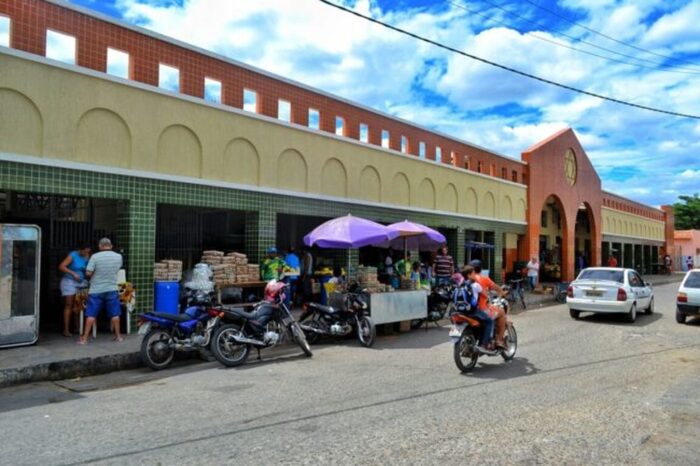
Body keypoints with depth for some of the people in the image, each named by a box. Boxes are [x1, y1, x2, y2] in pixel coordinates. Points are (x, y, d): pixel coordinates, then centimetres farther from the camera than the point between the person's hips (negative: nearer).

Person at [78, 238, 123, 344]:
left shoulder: (95, 257, -12)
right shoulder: (118, 257, -1)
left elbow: (88, 273, -13)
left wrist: (95, 274, 8)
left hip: (96, 290, -2)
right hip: (112, 289, 2)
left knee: (91, 315, 4)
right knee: (115, 314, 10)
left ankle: (84, 338, 7)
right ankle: (118, 336, 15)